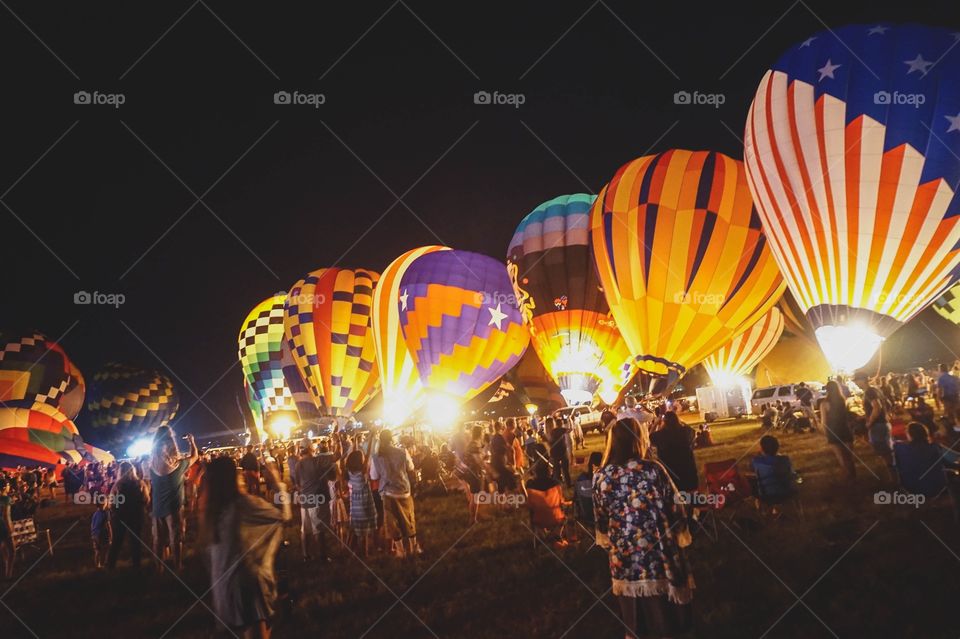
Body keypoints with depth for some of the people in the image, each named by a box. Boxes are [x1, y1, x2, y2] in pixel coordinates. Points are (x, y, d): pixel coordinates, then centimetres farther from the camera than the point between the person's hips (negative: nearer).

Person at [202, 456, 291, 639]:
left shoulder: (209, 506, 1)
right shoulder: (242, 502, -18)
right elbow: (284, 515, -15)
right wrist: (278, 485, -3)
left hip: (222, 580, 7)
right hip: (248, 577, -7)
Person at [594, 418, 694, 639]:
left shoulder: (601, 476, -8)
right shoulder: (653, 470, -16)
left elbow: (600, 516, 4)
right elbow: (674, 508, -9)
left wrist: (607, 539, 22)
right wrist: (680, 535, 8)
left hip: (623, 552, 2)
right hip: (657, 549, -2)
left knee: (632, 610, 18)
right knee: (664, 609, 15)